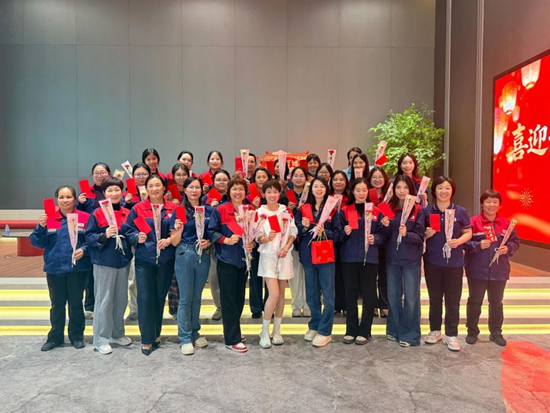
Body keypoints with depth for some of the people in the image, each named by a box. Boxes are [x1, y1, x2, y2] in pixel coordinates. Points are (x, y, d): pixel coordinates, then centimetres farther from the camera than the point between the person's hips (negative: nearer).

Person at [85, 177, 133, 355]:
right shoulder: (97, 214, -8)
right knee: (104, 301, 3)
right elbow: (89, 238, -9)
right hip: (104, 262, -4)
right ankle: (101, 339, 15)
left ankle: (117, 334, 30)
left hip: (123, 261, 5)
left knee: (121, 299, 13)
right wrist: (104, 235, -25)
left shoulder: (127, 213, 5)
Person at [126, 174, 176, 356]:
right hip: (144, 260, -1)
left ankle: (156, 334, 30)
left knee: (160, 298, 12)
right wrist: (137, 238, -18)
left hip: (166, 260, 2)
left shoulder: (173, 209, 2)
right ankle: (146, 339, 11)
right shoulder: (137, 209, 0)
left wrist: (169, 240, -14)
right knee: (145, 299, -2)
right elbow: (129, 232, 2)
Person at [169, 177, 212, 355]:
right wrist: (179, 231, -24)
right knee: (185, 298, 3)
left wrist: (208, 242, -10)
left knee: (197, 297, 15)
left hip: (203, 256, 3)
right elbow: (174, 242, -4)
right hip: (185, 255, -3)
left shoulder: (209, 210, 4)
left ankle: (195, 333, 29)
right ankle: (185, 338, 14)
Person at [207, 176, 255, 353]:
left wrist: (252, 243, -8)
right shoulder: (219, 211, -7)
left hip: (243, 260, 5)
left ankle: (233, 330, 31)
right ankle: (232, 339, 7)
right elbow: (211, 232, -8)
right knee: (229, 299, -1)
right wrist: (227, 240, -22)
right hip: (226, 260, -5)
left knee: (239, 297, 14)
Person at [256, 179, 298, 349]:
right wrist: (267, 238, -28)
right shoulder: (260, 212, -7)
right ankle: (264, 332, 6)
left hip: (284, 255, 3)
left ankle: (277, 331, 22)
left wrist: (286, 248, -10)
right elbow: (258, 237, -7)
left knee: (281, 293, 8)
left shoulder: (286, 211, 2)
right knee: (274, 294, -12)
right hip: (268, 255, -3)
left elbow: (293, 233, 5)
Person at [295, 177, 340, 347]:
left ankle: (325, 331, 11)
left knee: (328, 294, 0)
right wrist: (304, 226, -15)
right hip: (308, 255, 2)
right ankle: (314, 326, 29)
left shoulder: (332, 209, 0)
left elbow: (337, 234, -2)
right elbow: (297, 231, 5)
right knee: (311, 294, 13)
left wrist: (324, 231, -20)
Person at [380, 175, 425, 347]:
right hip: (392, 258, 4)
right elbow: (385, 236, 3)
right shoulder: (389, 208, 3)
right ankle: (394, 330, 27)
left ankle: (410, 334, 16)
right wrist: (385, 226, -17)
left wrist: (406, 234, -28)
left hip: (411, 260, -3)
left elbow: (420, 237, -10)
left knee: (411, 297, 4)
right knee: (393, 296, 13)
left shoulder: (418, 210, -6)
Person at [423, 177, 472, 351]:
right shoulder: (427, 211, 1)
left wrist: (459, 241, -16)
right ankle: (435, 330, 27)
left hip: (454, 262, -1)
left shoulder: (460, 211, -1)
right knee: (434, 298, 12)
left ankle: (451, 335, 17)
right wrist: (427, 234, -14)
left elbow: (468, 233, 3)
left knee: (453, 300, 5)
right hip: (432, 261, 1)